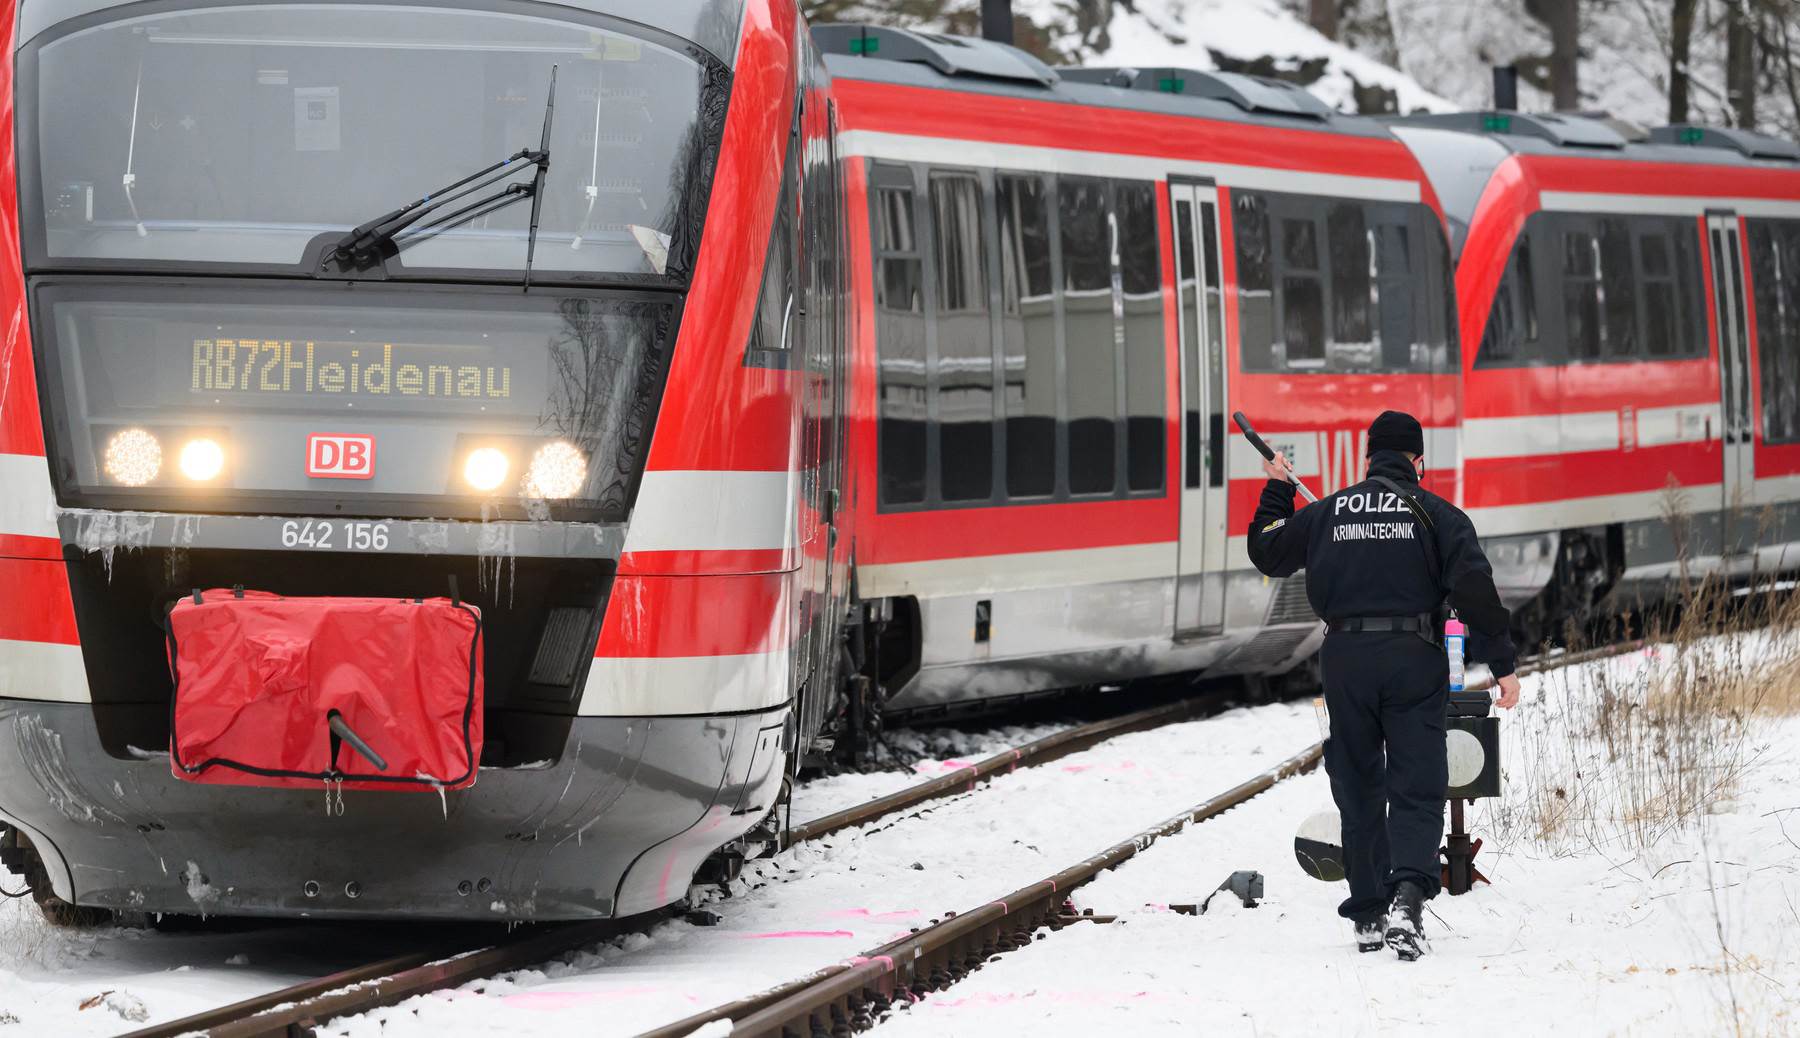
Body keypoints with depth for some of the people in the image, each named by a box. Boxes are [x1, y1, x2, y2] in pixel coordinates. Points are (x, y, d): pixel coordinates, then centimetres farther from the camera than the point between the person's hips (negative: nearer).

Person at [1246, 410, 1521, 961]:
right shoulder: (1435, 513, 2)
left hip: (1344, 661, 3)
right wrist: (1502, 664, -5)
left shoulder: (1326, 513, 10)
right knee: (1417, 788, -2)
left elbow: (1267, 552, 25)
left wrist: (1278, 490, 39)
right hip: (1413, 660, -2)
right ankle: (1408, 893, -26)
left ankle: (1369, 915, 14)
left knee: (1359, 790, 13)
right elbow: (1475, 590, -7)